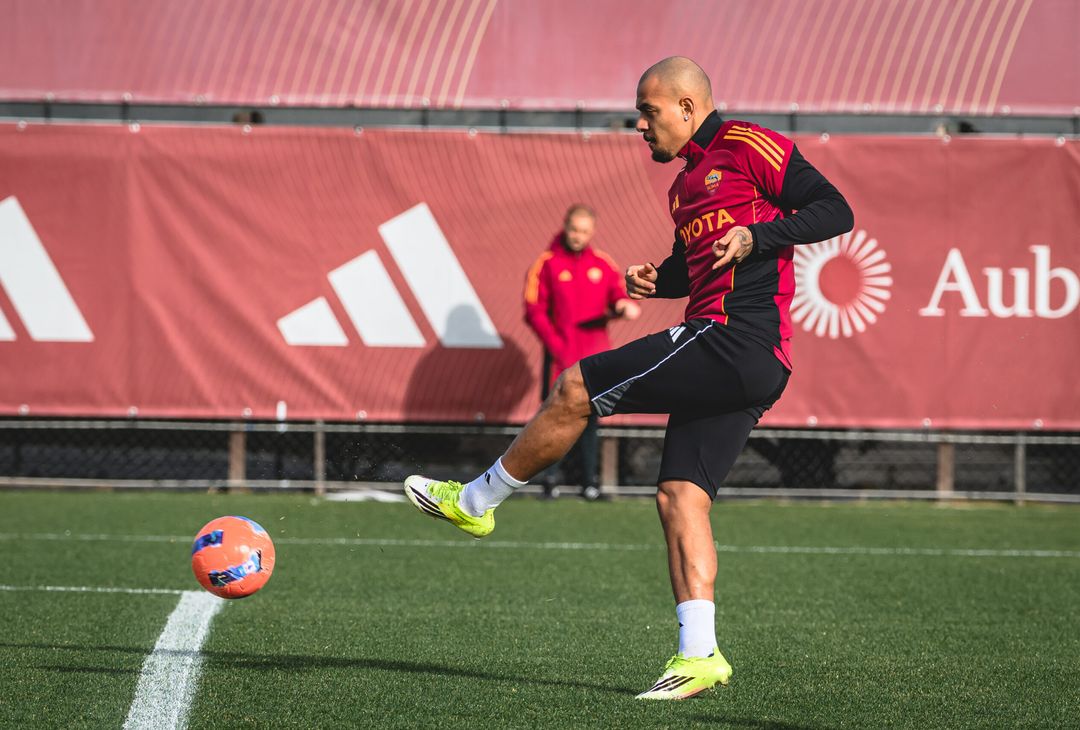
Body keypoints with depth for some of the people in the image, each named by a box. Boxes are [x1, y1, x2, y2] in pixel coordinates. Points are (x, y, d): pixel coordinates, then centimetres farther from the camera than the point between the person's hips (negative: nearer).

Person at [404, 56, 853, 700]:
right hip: (745, 370, 10)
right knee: (680, 495, 2)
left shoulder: (749, 147, -4)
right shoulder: (687, 183, 25)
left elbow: (836, 211, -9)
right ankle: (699, 655, -2)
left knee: (577, 389, -5)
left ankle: (474, 502, 8)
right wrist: (657, 279, 15)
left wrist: (755, 236, -21)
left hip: (739, 341, -10)